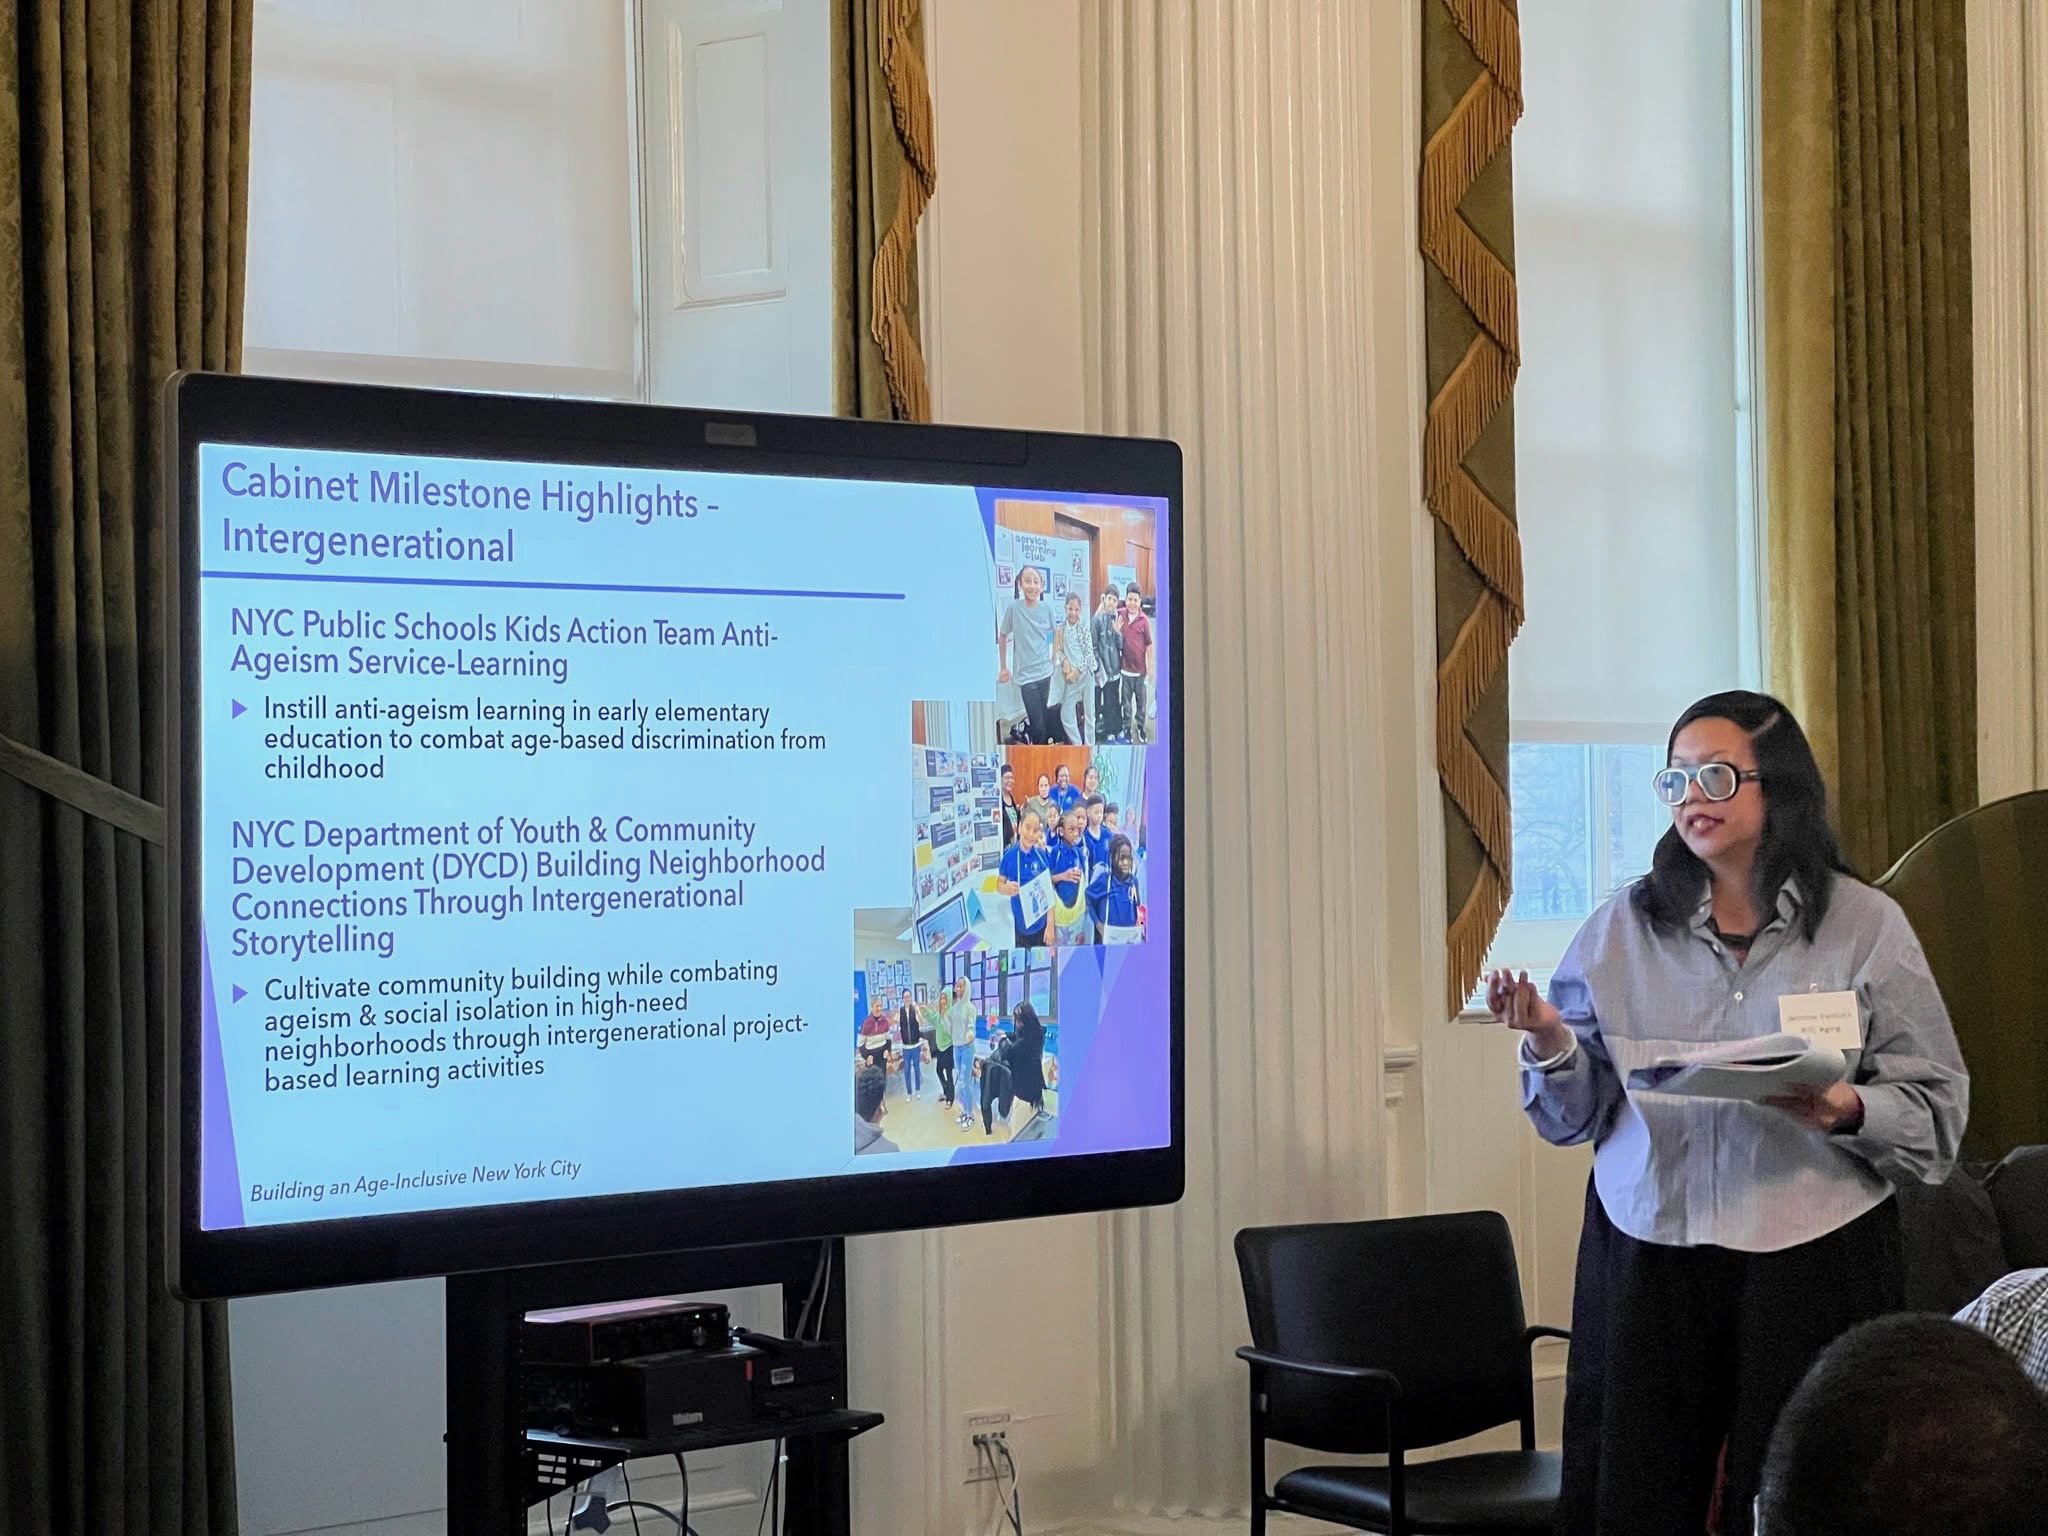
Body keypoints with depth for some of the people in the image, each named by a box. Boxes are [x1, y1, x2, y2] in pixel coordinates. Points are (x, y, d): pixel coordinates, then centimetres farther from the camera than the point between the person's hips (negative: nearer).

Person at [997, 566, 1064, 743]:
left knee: (1044, 719, 12)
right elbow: (1002, 637, 1)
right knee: (1037, 724, -8)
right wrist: (1003, 667, 6)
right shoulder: (1013, 607, -11)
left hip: (1045, 671, 4)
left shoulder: (1046, 609, -1)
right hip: (1025, 674, -4)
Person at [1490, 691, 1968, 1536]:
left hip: (1812, 1263, -1)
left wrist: (1849, 1111, -18)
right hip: (1646, 1254, 2)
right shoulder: (1622, 928, 6)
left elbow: (1938, 1111, 1)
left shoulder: (1866, 926, 1)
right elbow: (1574, 1118, 8)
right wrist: (1551, 1045, -11)